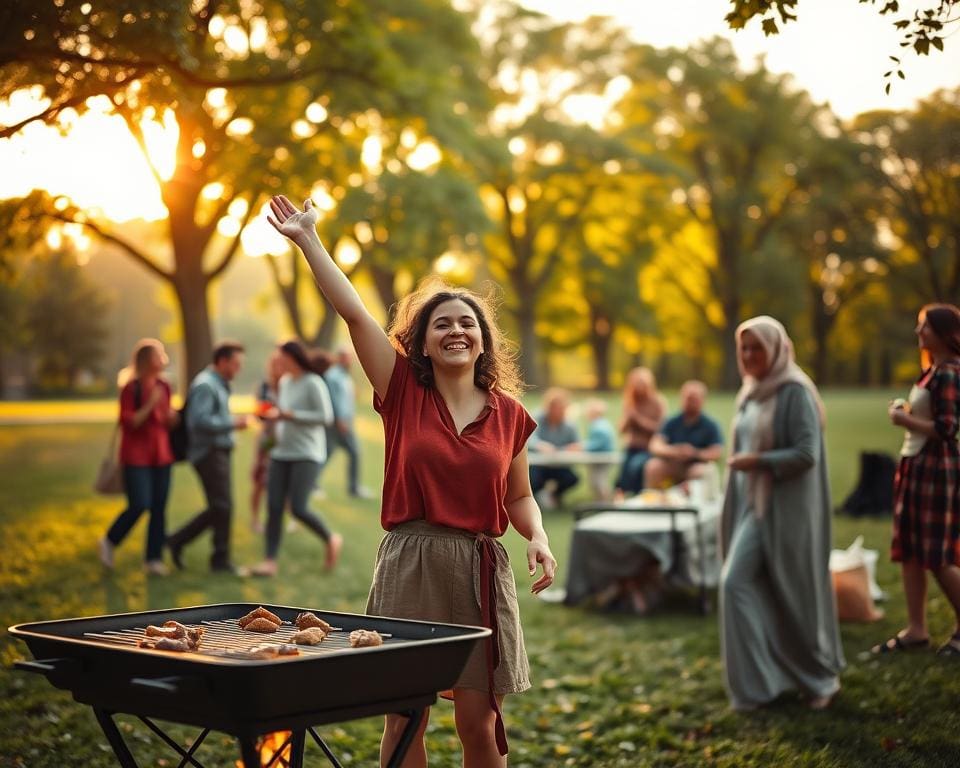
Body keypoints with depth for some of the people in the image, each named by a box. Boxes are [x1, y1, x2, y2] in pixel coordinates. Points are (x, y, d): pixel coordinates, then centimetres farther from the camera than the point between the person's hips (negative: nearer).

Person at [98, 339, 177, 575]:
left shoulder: (164, 387, 9)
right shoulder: (131, 388, -9)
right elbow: (127, 422, -13)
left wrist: (172, 417, -2)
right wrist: (150, 405, -22)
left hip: (161, 455, 6)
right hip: (136, 456, -6)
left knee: (159, 507, 2)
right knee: (139, 505, -11)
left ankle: (154, 558, 9)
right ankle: (109, 542, 13)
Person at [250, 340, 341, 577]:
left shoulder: (313, 383, -10)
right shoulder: (284, 382, 13)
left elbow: (326, 417, -16)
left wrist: (289, 415, -16)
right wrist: (275, 415, 5)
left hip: (307, 454, -7)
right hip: (282, 452, 7)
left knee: (298, 509, -13)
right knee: (274, 507, -2)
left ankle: (331, 540, 12)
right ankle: (270, 561, 0)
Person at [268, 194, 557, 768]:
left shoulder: (510, 414, 6)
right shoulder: (404, 393, 1)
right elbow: (354, 313, -4)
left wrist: (539, 540, -4)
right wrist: (309, 238, -5)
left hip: (481, 570, 1)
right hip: (411, 564, -1)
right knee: (404, 721, 4)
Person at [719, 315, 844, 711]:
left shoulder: (795, 393, -12)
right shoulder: (749, 394, 11)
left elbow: (807, 454, -19)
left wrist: (757, 462, -19)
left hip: (787, 509, -7)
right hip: (754, 507, 7)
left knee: (795, 590, 3)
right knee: (736, 583, -3)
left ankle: (821, 677, 24)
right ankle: (756, 681, 5)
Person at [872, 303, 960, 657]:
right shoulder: (931, 369, 13)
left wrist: (905, 420, -14)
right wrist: (906, 411, 7)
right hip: (915, 465, 10)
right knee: (909, 550, 9)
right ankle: (916, 629, 14)